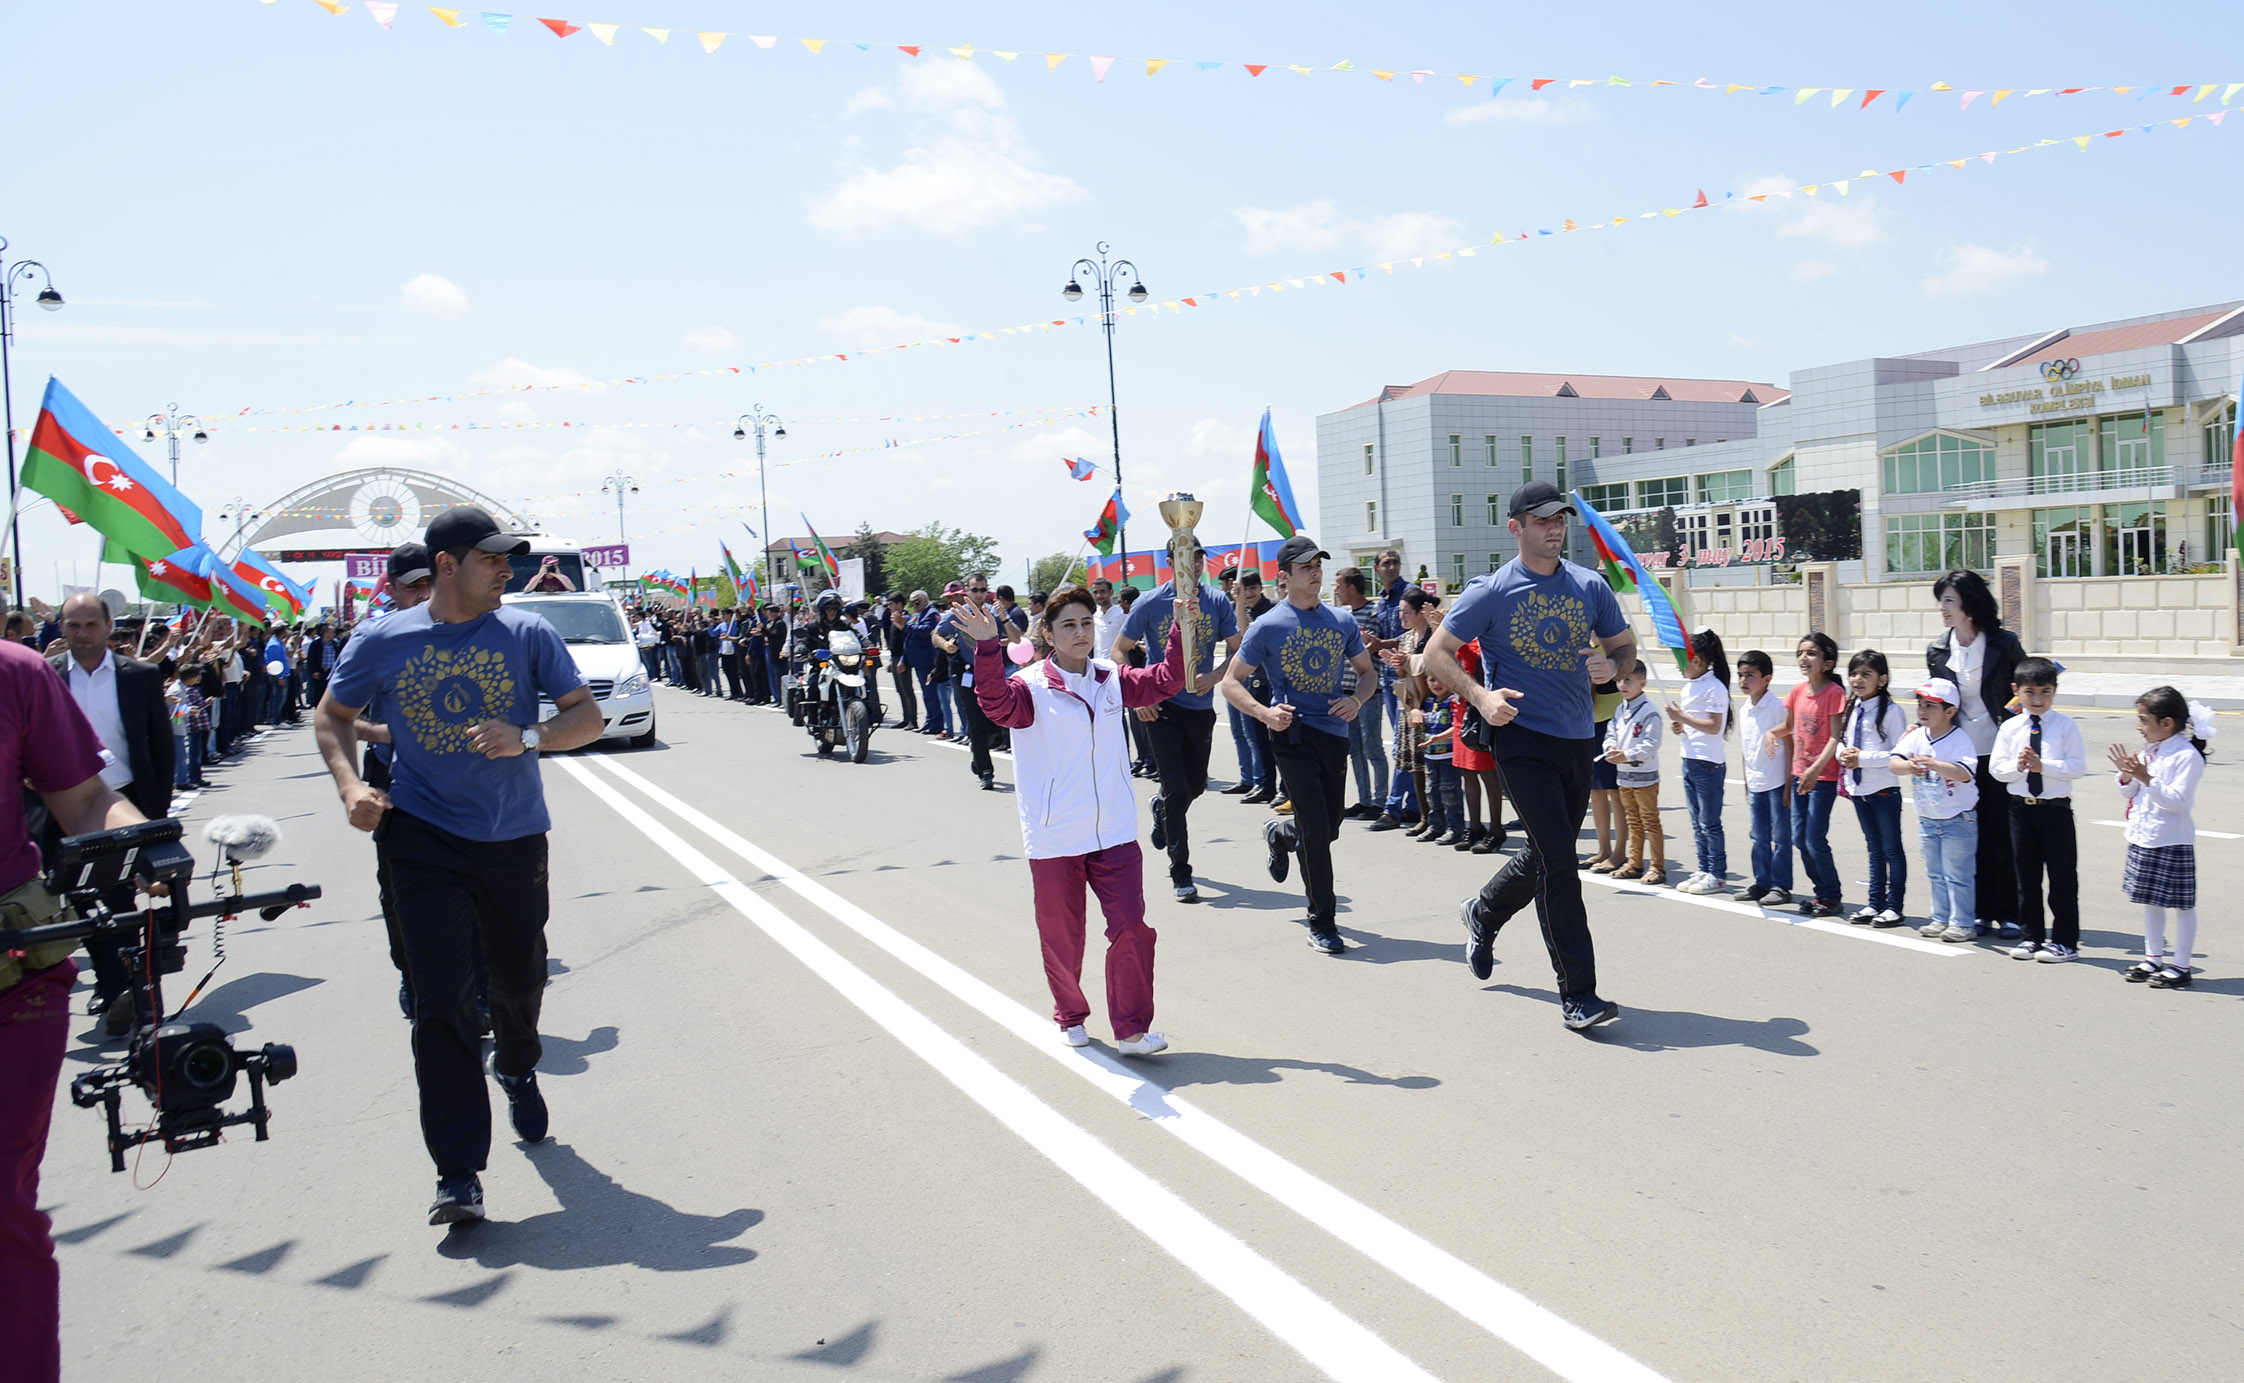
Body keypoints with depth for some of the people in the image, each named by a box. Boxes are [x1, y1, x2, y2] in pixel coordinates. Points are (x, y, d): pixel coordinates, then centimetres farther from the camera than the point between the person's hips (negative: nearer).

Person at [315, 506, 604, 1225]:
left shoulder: (528, 634, -3)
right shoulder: (383, 641, -2)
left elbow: (587, 717, -3)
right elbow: (334, 715, 13)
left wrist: (527, 738, -22)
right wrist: (350, 786, -4)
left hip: (514, 837, 1)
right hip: (424, 837, -1)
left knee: (520, 980, 16)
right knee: (440, 1002, -8)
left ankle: (516, 1067, 51)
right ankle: (458, 1173, -2)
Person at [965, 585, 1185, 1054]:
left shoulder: (1113, 680, 8)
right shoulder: (1032, 686, -7)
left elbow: (1163, 682, 9)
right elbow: (997, 703, -25)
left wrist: (1182, 631, -4)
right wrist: (988, 649, -40)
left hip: (1115, 834, 3)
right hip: (1054, 839, -3)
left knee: (1131, 927, -4)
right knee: (1061, 934, 9)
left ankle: (1131, 1029, 6)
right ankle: (1070, 1018, 31)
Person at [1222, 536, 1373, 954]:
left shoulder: (1342, 620, 8)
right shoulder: (1267, 626, -4)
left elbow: (1366, 671, 19)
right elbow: (1231, 682, 0)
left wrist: (1357, 700, -4)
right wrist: (1264, 712, -17)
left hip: (1334, 733, 5)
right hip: (1293, 732, -5)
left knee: (1329, 829, 13)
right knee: (1316, 829, -12)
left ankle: (1280, 833, 48)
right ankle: (1322, 923, 3)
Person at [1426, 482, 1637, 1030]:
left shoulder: (1590, 586, 8)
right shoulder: (1491, 592, -5)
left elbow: (1626, 646, 16)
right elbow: (1436, 653, -1)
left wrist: (1611, 665, -8)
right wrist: (1480, 696, -17)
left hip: (1578, 739, 5)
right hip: (1523, 739, -5)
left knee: (1549, 857, 17)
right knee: (1558, 861, -11)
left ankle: (1483, 911, 46)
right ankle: (1578, 995, -4)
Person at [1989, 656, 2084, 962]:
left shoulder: (2066, 725, -4)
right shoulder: (2009, 728, 3)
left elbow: (2078, 767, -11)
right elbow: (1996, 768, 2)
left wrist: (2043, 766, -21)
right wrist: (2018, 766, -17)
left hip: (2056, 808, -3)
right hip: (2021, 807, 3)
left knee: (2062, 877, 3)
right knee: (2026, 876, 11)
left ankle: (2064, 941, 13)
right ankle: (2031, 936, 23)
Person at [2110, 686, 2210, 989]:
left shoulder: (2187, 755, -16)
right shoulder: (2149, 752, 7)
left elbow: (2177, 800, -24)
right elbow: (2129, 793, 13)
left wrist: (2146, 778, -31)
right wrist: (2127, 775, -6)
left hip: (2173, 842, -8)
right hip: (2143, 838, 8)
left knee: (2182, 903, 3)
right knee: (2151, 900, 16)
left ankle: (2182, 965, 11)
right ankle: (2153, 958, 27)